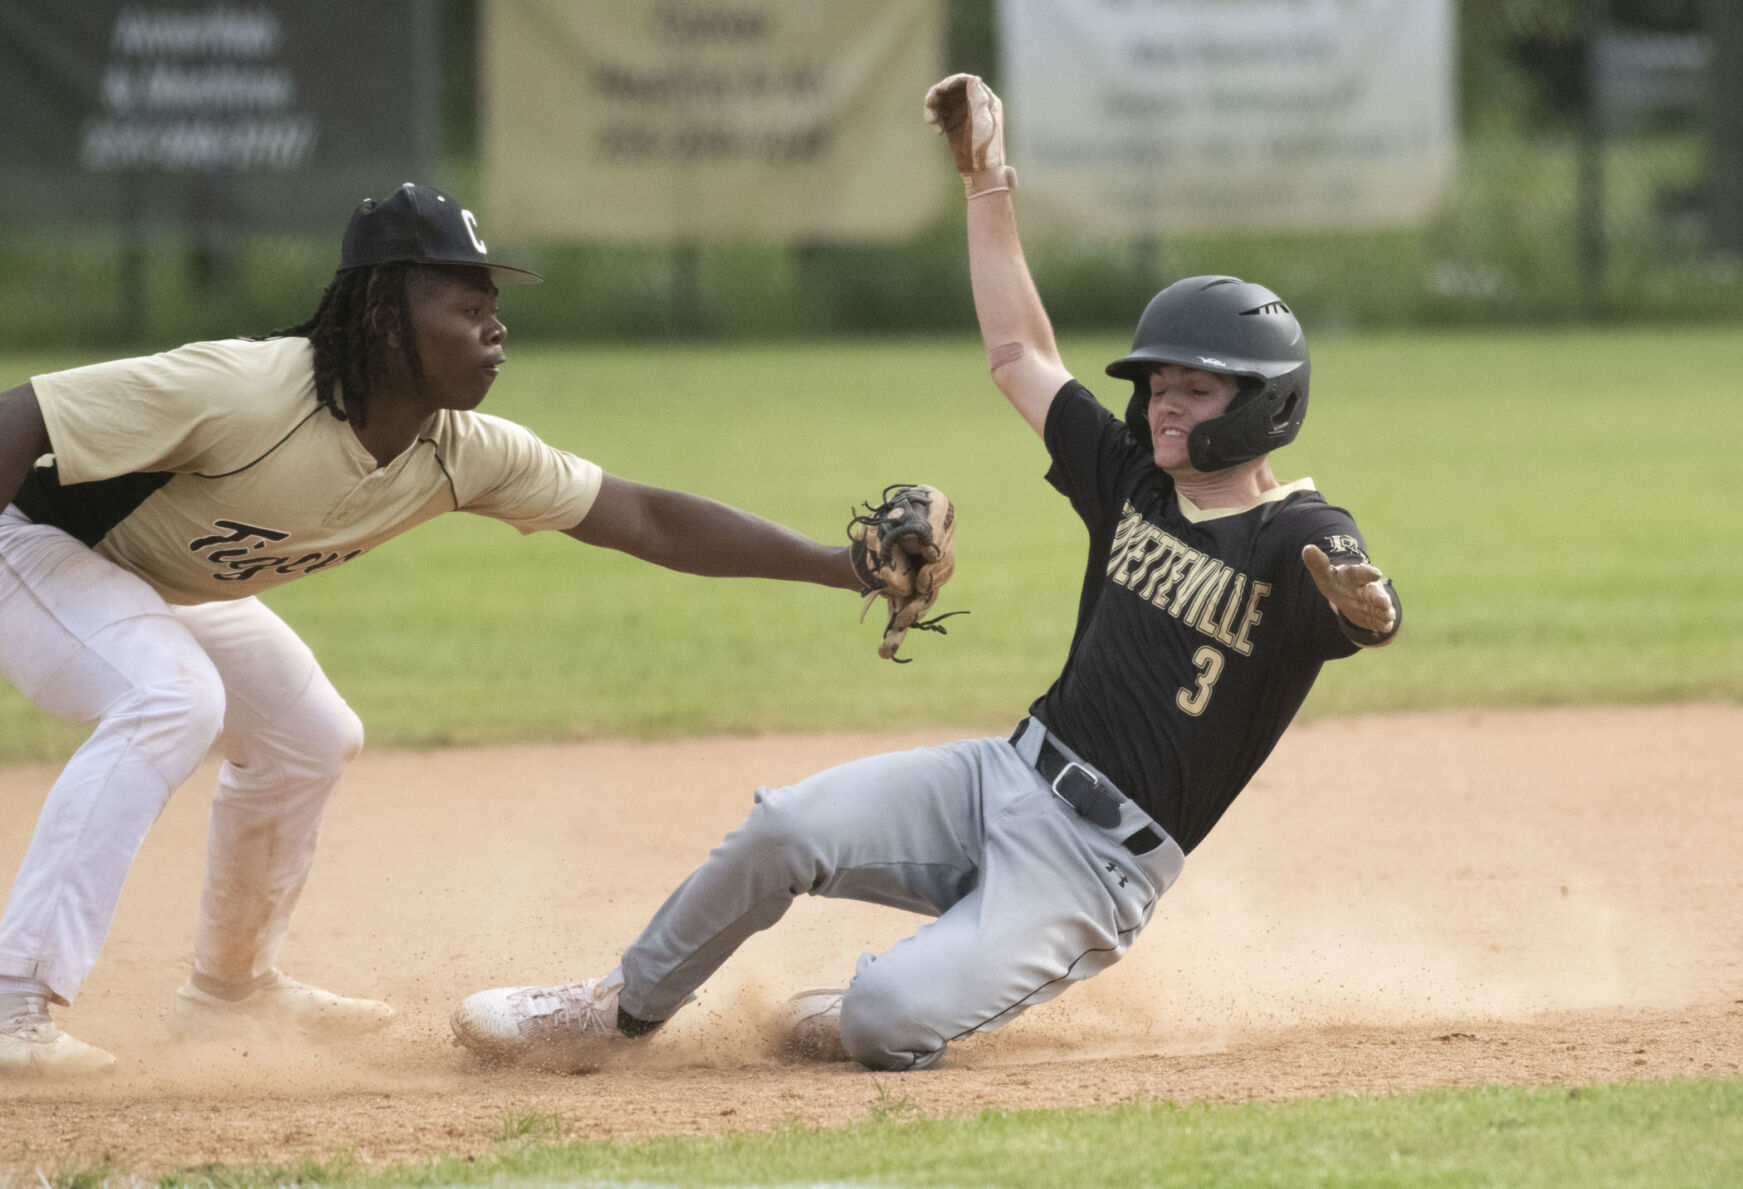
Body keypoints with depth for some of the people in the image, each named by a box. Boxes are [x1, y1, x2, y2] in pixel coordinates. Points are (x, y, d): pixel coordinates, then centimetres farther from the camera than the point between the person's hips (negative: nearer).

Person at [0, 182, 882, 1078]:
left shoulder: (462, 453, -14)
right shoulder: (242, 392, -37)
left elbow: (645, 521, -9)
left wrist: (844, 568, -14)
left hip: (160, 584, 9)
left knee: (307, 736, 16)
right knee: (170, 702, -31)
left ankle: (228, 990, 37)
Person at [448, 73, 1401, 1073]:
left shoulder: (1301, 540, -11)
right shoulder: (1132, 481, 10)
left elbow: (1371, 617, -34)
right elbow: (1020, 356, 20)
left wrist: (1361, 606, -60)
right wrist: (990, 181, 19)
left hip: (1103, 867, -6)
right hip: (1006, 777, 6)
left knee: (891, 1018, -26)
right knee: (788, 826, -17)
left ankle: (870, 1016, 12)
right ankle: (620, 1011, 4)